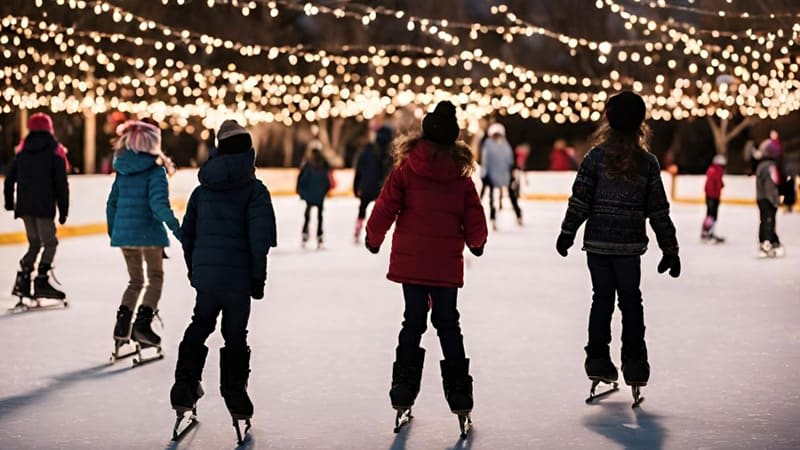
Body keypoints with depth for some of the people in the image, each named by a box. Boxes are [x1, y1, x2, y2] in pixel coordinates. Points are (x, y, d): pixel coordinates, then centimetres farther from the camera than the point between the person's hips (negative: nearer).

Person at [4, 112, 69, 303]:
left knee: (34, 243, 15)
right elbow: (61, 184, -7)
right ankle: (42, 281, -10)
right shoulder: (55, 152, -4)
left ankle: (22, 280, 7)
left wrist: (9, 203, 21)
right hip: (44, 207, -5)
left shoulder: (23, 151, 10)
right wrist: (63, 210, -2)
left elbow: (9, 179, 11)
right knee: (49, 242, 0)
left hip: (25, 206, 5)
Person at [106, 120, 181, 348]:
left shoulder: (123, 170, 9)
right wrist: (175, 227, -24)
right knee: (155, 278, 8)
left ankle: (122, 327, 11)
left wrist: (113, 232, 22)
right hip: (148, 232, -6)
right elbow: (158, 203, -22)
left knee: (136, 280, 19)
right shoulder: (155, 170, -11)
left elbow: (112, 203, 13)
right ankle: (142, 324, -5)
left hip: (123, 233, 6)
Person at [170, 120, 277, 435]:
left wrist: (193, 267, 25)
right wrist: (258, 276, -4)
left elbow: (187, 232, 13)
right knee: (235, 336, 7)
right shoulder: (254, 189, -8)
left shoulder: (204, 188, 8)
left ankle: (184, 388, 16)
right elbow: (260, 236, -14)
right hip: (237, 276, -4)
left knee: (199, 326, 20)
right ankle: (235, 397, 14)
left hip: (204, 272, 4)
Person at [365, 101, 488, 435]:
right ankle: (459, 397, 9)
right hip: (447, 263, 1)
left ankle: (403, 393, 7)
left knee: (413, 320, 10)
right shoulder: (461, 173, -1)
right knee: (448, 323, 10)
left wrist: (374, 238, 14)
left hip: (411, 260, -1)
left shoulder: (405, 170, -5)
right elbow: (474, 217, 5)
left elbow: (385, 208, -5)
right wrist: (476, 243, 26)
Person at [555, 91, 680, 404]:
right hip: (630, 245, 0)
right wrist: (670, 250, 5)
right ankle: (634, 365, 8)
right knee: (631, 302, 9)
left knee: (602, 298, 11)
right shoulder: (648, 162, -2)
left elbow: (580, 200, -7)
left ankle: (598, 360, 12)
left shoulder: (596, 157, -5)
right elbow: (659, 210, 0)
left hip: (598, 243, 0)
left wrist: (567, 234, 3)